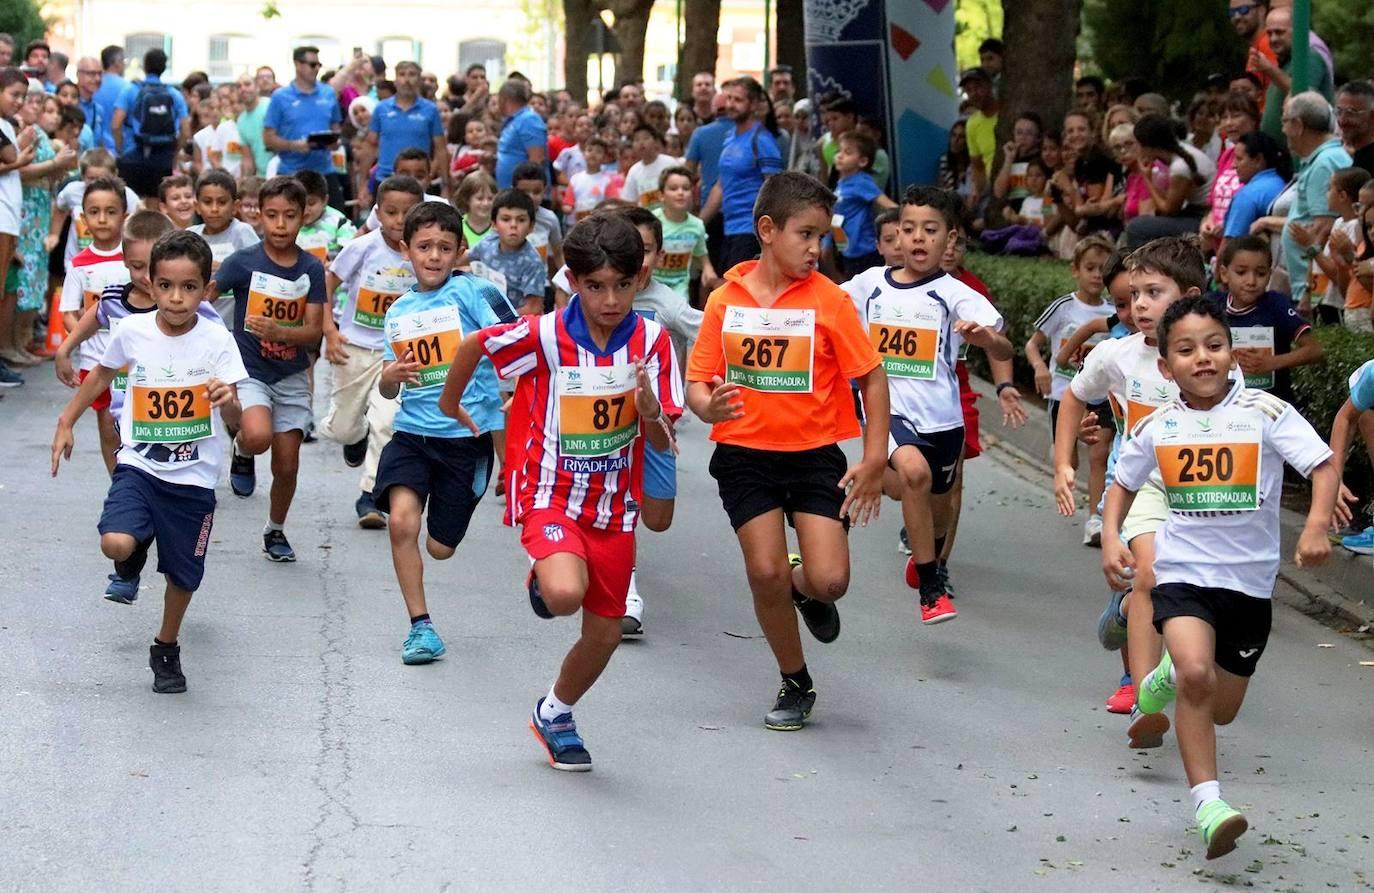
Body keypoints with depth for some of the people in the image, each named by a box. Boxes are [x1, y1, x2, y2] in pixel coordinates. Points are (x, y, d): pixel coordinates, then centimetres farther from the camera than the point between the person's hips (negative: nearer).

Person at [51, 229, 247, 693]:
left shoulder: (216, 341, -13)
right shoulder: (132, 331, -8)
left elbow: (234, 423, -15)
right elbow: (102, 374, 14)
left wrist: (229, 402, -37)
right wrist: (66, 423, 16)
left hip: (193, 476, 0)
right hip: (139, 466, 1)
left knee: (183, 574, 10)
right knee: (116, 544, -24)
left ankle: (166, 649, 39)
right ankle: (135, 555, 16)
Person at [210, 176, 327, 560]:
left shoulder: (312, 269, -4)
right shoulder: (244, 262, -10)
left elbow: (313, 331, -7)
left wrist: (277, 331, -25)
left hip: (292, 376, 3)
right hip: (249, 370, -3)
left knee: (287, 464, 6)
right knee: (258, 436, -31)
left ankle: (275, 530, 30)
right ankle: (241, 450, 6)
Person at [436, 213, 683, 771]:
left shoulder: (651, 341, -10)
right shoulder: (543, 336, -17)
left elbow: (664, 444, -7)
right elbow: (473, 345, 2)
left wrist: (651, 414, -29)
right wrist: (449, 404, 17)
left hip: (614, 506, 3)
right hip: (551, 497, -3)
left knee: (605, 635, 10)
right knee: (565, 594, -32)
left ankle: (555, 715, 40)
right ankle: (542, 577, 7)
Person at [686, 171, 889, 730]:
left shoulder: (829, 300, -7)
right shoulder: (726, 299, -1)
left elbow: (872, 377, -2)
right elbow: (698, 381, 4)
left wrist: (874, 460, -9)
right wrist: (708, 406, -21)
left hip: (815, 454, -1)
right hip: (745, 454, 1)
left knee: (829, 580, -13)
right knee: (765, 573, -5)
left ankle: (805, 587, 26)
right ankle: (795, 683, 18)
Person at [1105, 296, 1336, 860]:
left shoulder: (1265, 412, -10)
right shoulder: (1158, 427, -1)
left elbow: (1324, 466, -14)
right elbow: (1123, 484, 16)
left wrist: (1316, 526, -31)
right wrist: (1111, 538, -1)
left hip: (1249, 580, 1)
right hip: (1183, 572, 0)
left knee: (1221, 710, 13)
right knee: (1196, 675, -27)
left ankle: (1175, 674, 47)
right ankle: (1208, 804, -21)